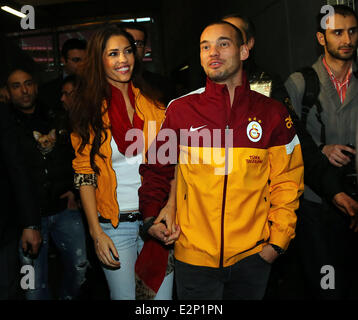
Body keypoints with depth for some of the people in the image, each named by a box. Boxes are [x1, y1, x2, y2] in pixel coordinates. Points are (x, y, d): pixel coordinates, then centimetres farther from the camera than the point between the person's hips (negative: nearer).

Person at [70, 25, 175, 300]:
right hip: (115, 224, -2)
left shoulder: (152, 102, 4)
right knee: (123, 295, 7)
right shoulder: (90, 110, -1)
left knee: (162, 294, 8)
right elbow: (85, 174, -2)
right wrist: (96, 232, -8)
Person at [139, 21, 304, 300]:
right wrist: (151, 217, -2)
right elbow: (158, 169, 8)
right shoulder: (180, 110, -1)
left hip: (253, 256, 1)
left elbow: (286, 182, 2)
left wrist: (278, 241, -3)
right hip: (194, 255, -1)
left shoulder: (273, 114, 0)